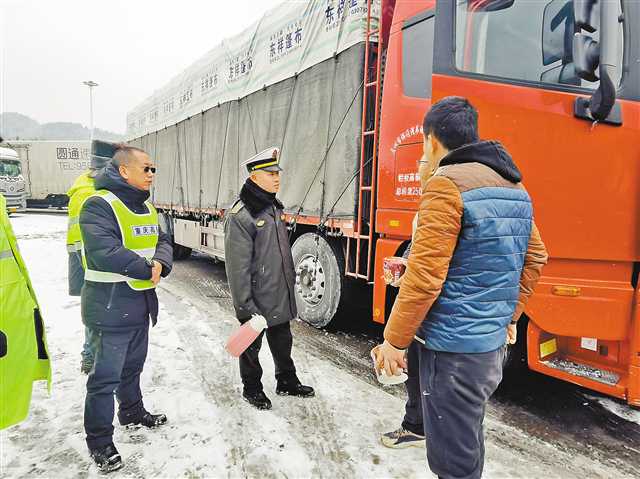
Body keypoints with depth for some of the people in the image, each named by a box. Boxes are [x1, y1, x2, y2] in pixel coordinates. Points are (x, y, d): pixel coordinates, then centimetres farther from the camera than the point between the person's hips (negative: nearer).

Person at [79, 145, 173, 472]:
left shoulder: (145, 207, 11)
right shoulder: (99, 205, -18)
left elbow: (162, 241, 9)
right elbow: (104, 252, -29)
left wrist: (160, 263, -14)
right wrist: (146, 269, -21)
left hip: (141, 303, 8)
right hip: (110, 307, -8)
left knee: (133, 366, 24)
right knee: (106, 376, 3)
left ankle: (132, 412, 44)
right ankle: (99, 440, 18)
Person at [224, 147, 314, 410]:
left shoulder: (274, 206, 7)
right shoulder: (241, 215, -21)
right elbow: (237, 265, -21)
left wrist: (290, 279, 19)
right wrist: (244, 305, -19)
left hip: (281, 297, 8)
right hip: (256, 299, -8)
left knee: (282, 341, 21)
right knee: (251, 345, 13)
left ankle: (287, 381, 40)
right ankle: (251, 388, 32)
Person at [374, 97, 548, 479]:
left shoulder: (447, 185, -17)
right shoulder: (514, 187, 10)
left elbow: (424, 276, -21)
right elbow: (535, 258, 16)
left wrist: (394, 340, -11)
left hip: (454, 348, -9)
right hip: (494, 343, 9)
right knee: (468, 443, 25)